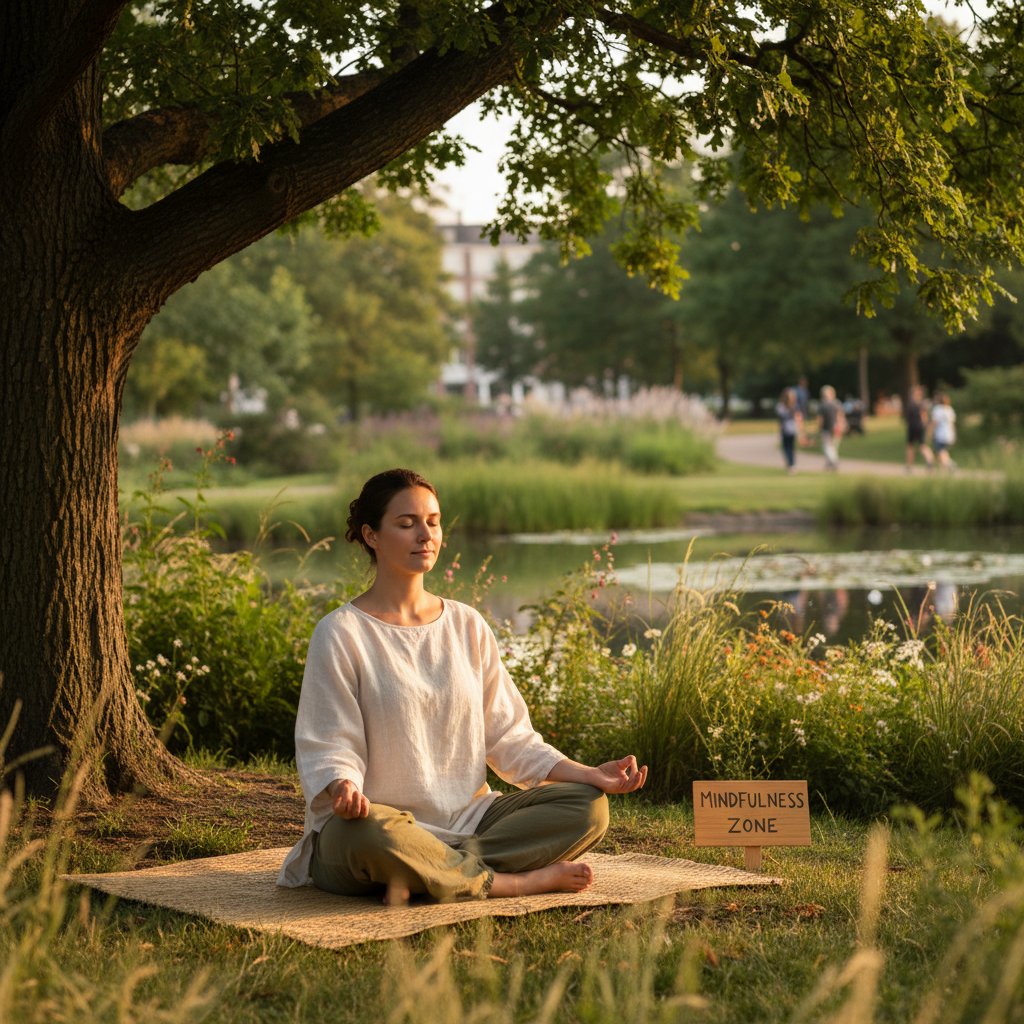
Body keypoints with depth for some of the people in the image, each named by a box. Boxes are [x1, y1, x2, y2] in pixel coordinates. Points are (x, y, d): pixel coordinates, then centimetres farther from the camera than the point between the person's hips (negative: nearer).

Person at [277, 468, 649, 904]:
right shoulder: (341, 634, -4)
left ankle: (424, 876, -25)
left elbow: (507, 736, 12)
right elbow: (330, 751, -8)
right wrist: (345, 790, -32)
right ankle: (521, 880, -23)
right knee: (367, 832, -41)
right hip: (383, 818, -6)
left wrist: (588, 774, -1)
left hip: (466, 818, 6)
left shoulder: (467, 626, 12)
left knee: (587, 806, -14)